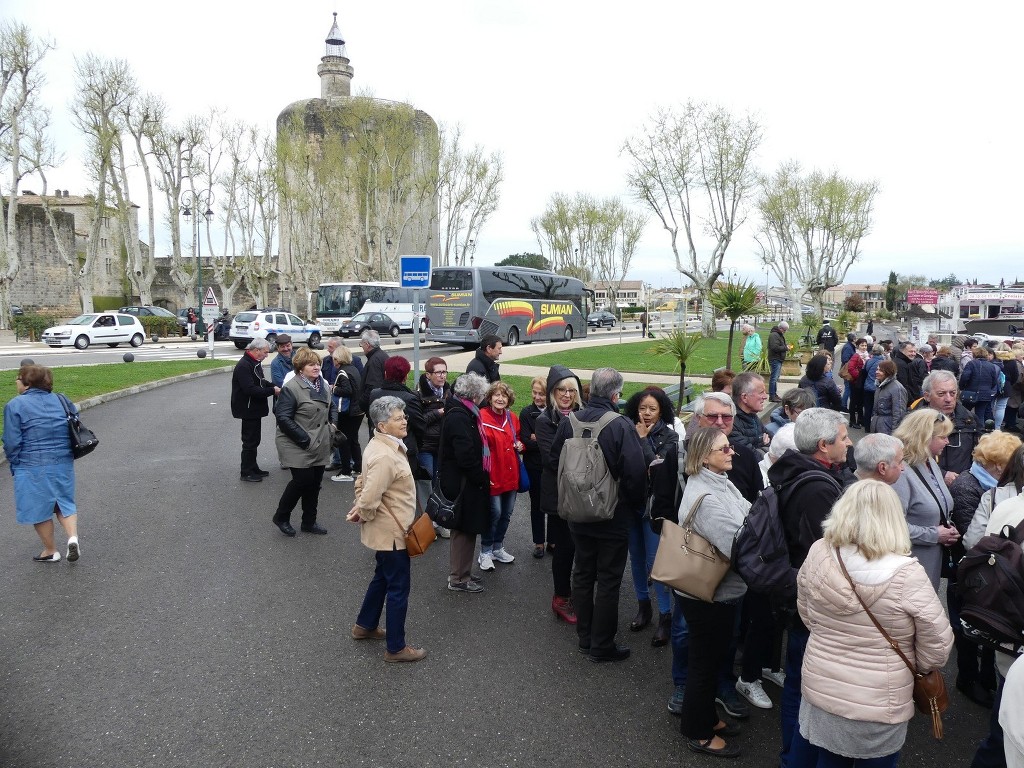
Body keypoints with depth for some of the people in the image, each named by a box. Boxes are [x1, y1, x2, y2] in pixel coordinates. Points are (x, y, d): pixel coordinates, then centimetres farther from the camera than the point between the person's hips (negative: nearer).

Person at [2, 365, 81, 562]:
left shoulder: (15, 405, -9)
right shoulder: (61, 400, 6)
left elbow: (12, 443, -11)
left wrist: (15, 464, 3)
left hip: (33, 467, -5)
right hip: (64, 463, 5)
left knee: (38, 508, 11)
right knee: (64, 502, 19)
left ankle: (51, 551, 22)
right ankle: (73, 537, -3)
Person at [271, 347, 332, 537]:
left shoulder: (324, 385, 11)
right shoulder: (292, 388, -15)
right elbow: (283, 417, -19)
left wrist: (327, 432, 12)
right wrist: (304, 439, -19)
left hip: (320, 447, 7)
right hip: (298, 448, -7)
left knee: (314, 483, 11)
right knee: (303, 480, -9)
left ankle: (309, 522, 25)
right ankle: (281, 517, 13)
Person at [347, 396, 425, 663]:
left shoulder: (382, 445, 4)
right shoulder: (384, 456, -29)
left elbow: (364, 481, 14)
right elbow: (370, 499, -30)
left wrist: (360, 508, 5)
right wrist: (363, 515, -11)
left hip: (387, 530, 10)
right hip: (391, 532, -10)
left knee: (382, 577, 26)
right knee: (399, 587, 3)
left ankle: (365, 626, 43)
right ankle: (396, 648, 16)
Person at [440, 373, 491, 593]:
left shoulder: (462, 413, 10)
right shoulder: (458, 417, -22)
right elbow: (466, 455, -26)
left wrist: (481, 476, 12)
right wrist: (480, 478, -15)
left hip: (467, 482, 10)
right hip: (461, 483, -10)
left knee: (466, 530, 18)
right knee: (464, 530, 1)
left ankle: (461, 573, 30)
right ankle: (458, 579, 12)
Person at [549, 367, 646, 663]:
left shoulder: (568, 422, -6)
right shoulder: (621, 426, -22)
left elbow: (554, 461, 5)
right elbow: (635, 472, -22)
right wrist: (636, 505, -4)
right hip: (613, 516, -5)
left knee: (583, 574, 18)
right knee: (608, 580, 7)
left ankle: (585, 637, 31)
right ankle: (602, 645, 18)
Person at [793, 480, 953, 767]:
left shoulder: (818, 554, -11)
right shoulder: (907, 575, -22)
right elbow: (937, 647, -11)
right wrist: (916, 666, 9)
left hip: (818, 691, 3)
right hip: (877, 708, -3)